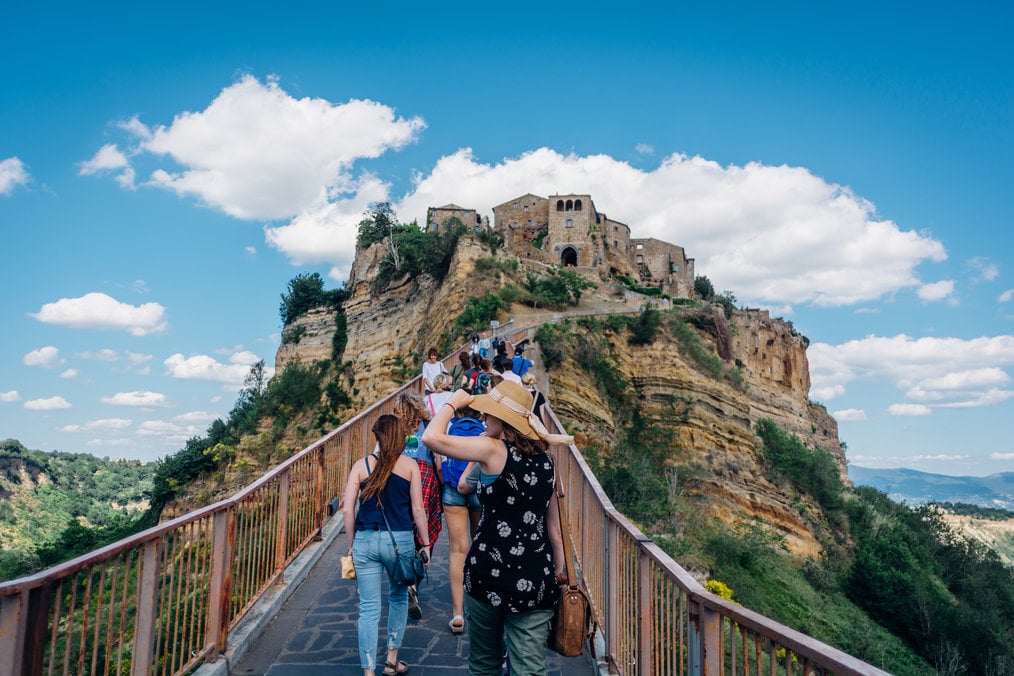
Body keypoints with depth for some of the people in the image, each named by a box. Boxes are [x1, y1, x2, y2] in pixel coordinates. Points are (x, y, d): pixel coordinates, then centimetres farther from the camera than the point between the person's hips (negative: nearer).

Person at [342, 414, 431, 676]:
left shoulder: (361, 465, 2)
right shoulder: (410, 465, -1)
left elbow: (347, 510, -1)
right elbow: (418, 509, -2)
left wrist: (352, 544, 10)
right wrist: (425, 543, 7)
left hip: (366, 540, 0)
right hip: (400, 539, 0)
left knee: (369, 609, 7)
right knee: (399, 597, 24)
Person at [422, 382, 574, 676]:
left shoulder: (493, 450, -11)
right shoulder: (545, 459, 7)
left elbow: (431, 437, -17)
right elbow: (554, 525, 12)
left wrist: (453, 403, -1)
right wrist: (558, 573, 19)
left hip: (491, 573, -4)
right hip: (536, 580, 4)